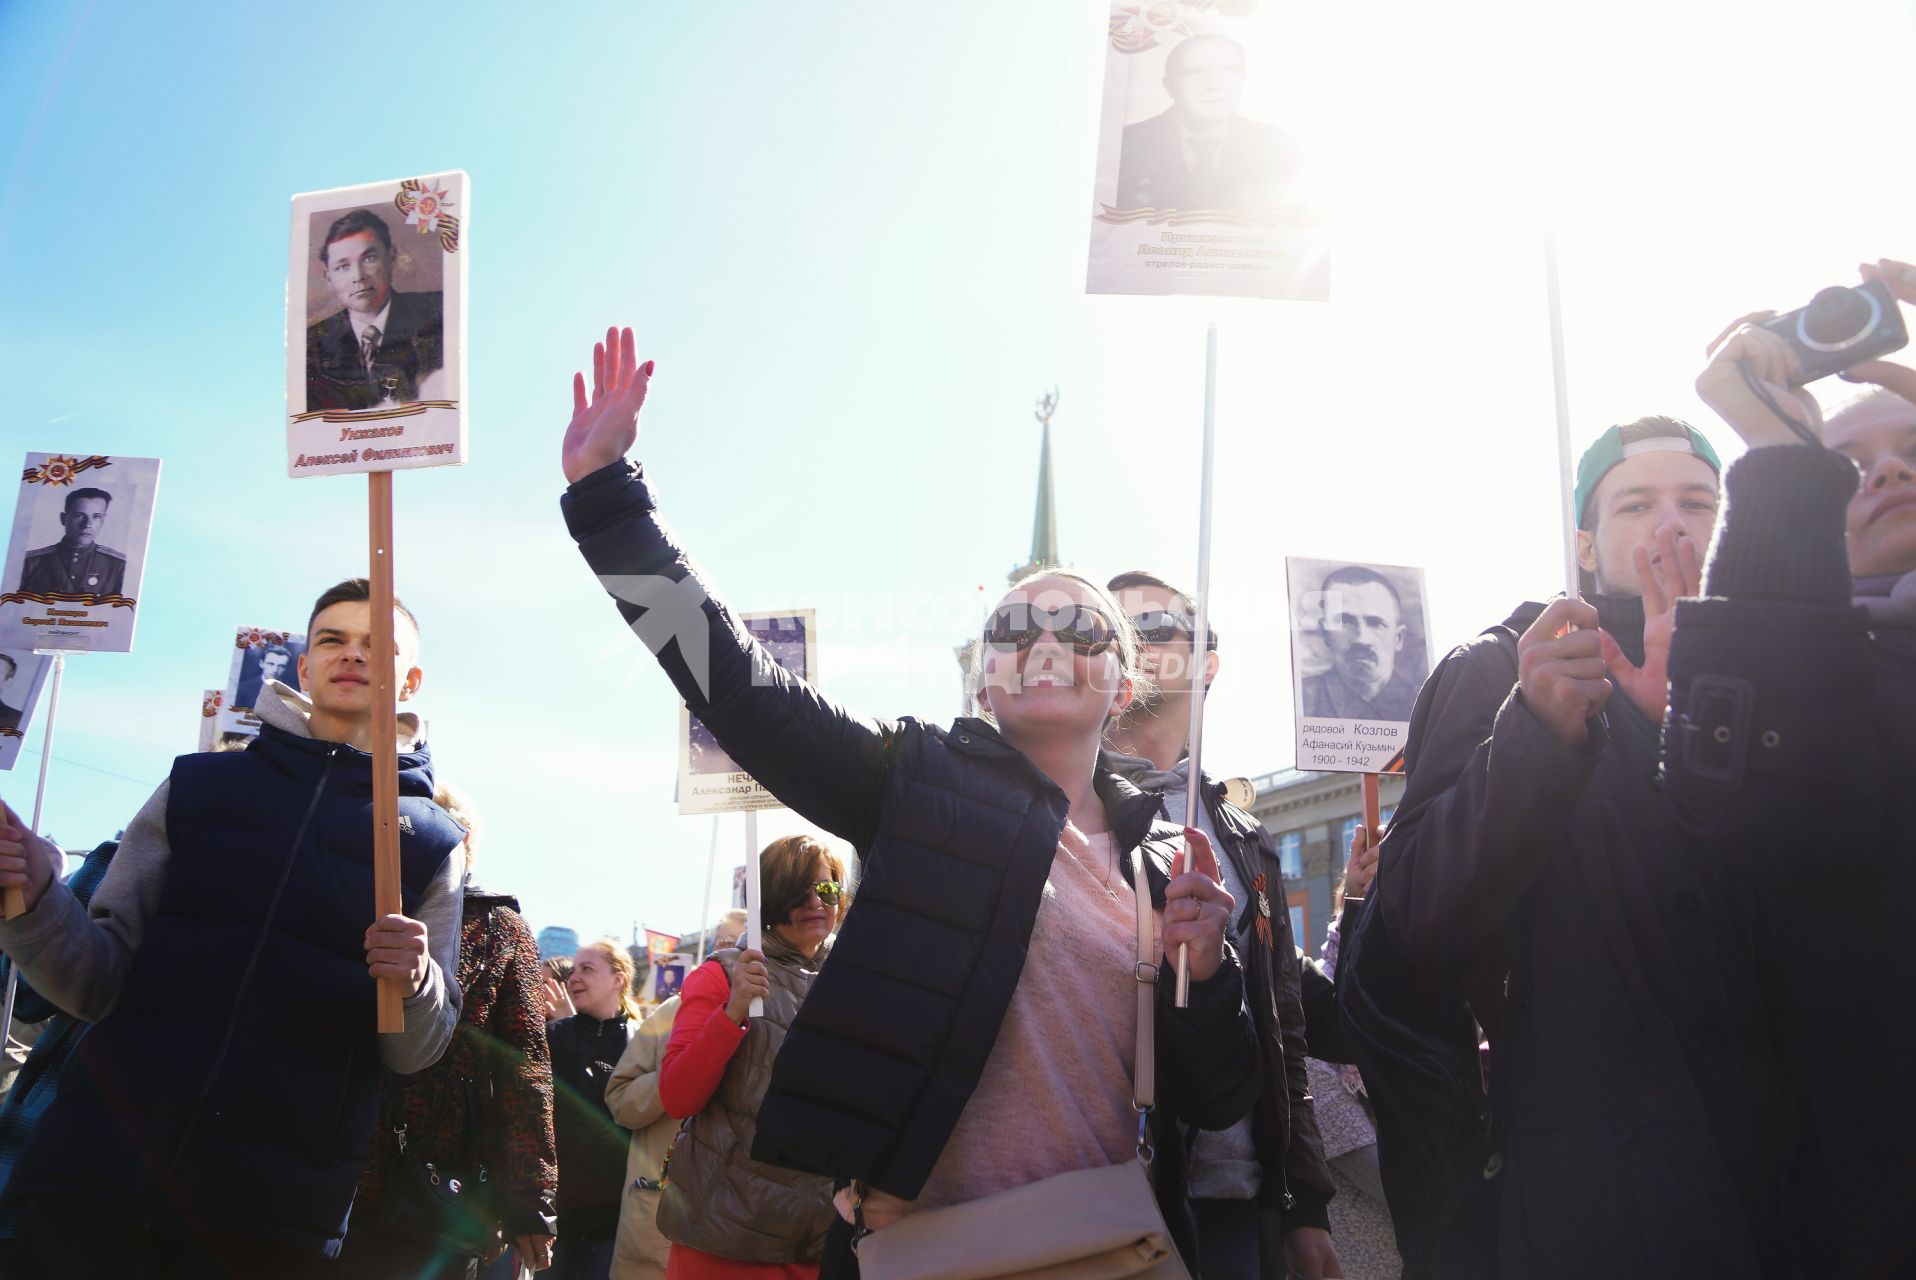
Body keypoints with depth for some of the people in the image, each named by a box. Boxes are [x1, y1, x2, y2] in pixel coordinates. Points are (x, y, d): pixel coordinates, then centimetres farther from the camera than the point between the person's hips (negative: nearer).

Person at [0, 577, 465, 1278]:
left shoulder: (430, 840, 5)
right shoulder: (196, 787, 8)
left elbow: (417, 1052, 3)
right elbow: (98, 982, 5)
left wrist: (414, 981, -19)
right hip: (104, 1162, 1)